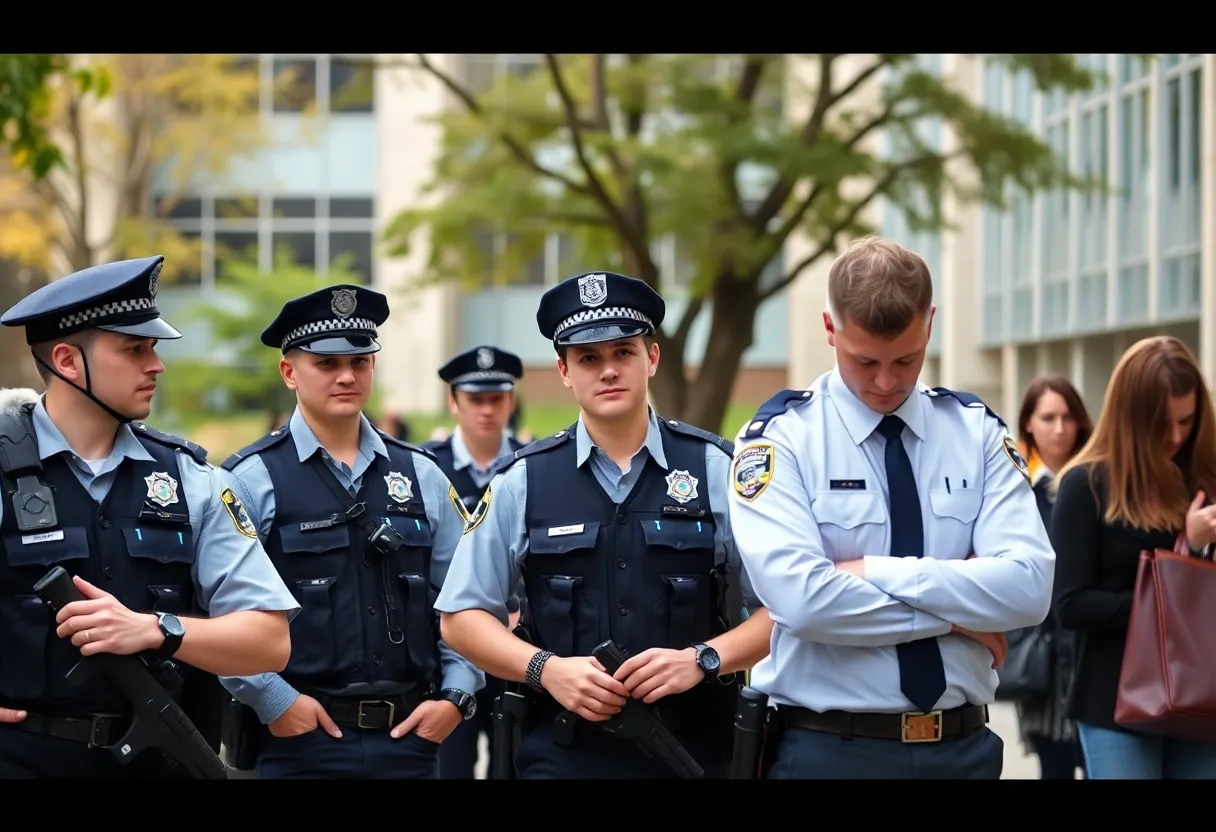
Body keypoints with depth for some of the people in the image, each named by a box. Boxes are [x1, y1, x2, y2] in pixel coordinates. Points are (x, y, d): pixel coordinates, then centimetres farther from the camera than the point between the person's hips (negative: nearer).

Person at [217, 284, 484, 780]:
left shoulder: (422, 476, 10)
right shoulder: (252, 480, -4)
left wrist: (457, 695, 1)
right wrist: (273, 701, -12)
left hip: (410, 736, 4)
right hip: (302, 739, -4)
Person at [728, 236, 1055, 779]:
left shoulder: (977, 432, 3)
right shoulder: (782, 438, -6)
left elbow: (1028, 588, -11)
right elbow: (802, 599, -21)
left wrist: (876, 572, -16)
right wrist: (956, 616, -12)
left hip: (963, 747, 3)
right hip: (827, 750, -3)